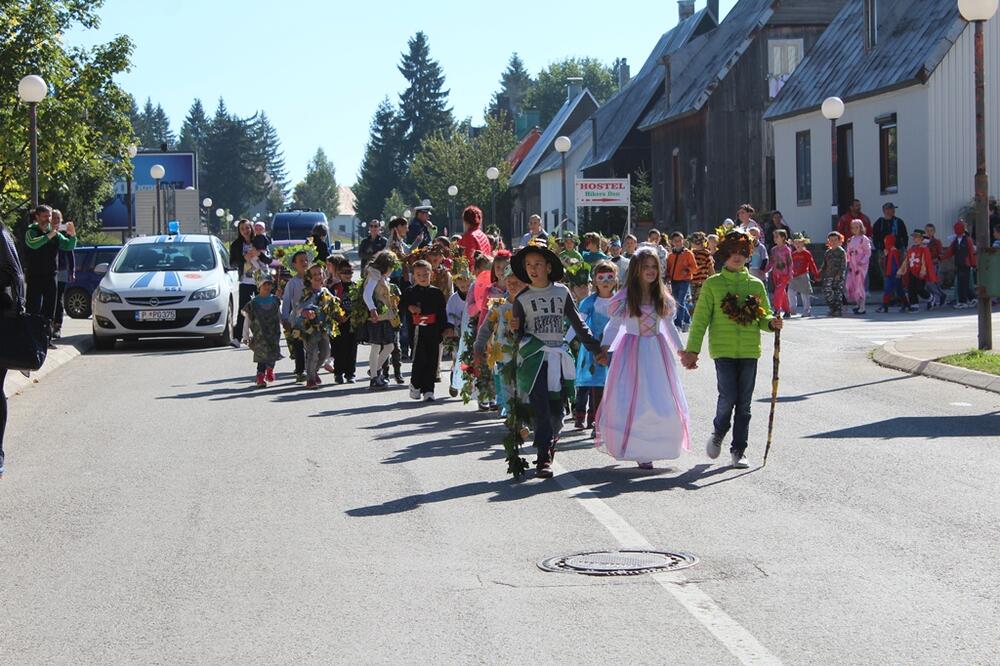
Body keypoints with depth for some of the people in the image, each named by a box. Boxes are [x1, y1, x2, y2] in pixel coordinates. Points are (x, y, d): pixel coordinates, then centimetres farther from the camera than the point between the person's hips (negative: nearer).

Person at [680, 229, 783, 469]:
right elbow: (701, 319, 2)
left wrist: (772, 322, -9)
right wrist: (692, 349, -2)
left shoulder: (756, 285, 10)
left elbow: (764, 317, 15)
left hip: (749, 351, 3)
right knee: (728, 397, -12)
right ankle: (718, 434, 16)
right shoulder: (713, 284, 3)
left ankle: (739, 450, 11)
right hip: (723, 349, -3)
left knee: (744, 403, 4)